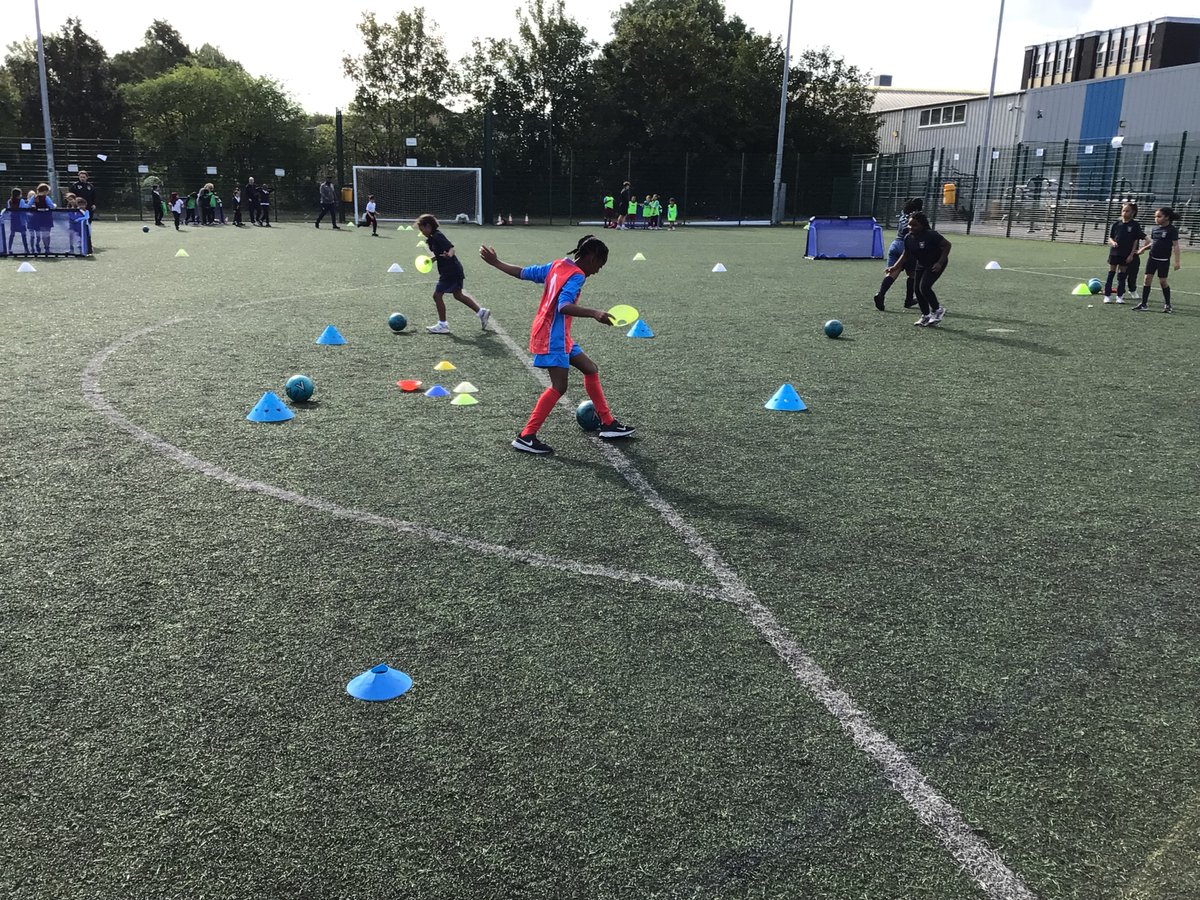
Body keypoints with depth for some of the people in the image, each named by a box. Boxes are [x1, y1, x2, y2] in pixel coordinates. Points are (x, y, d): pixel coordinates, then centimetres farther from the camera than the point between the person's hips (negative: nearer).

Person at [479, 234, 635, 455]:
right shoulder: (576, 276, -16)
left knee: (591, 369, 14)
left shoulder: (557, 265, 10)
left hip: (559, 337, 10)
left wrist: (495, 262, 26)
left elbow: (522, 272, 13)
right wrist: (593, 313, -43)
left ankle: (607, 423, 20)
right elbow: (564, 306, -31)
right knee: (559, 387, -14)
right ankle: (525, 437, -12)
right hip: (553, 337, -10)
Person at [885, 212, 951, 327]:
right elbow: (905, 255, 7)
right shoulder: (908, 238, -7)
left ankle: (938, 310, 3)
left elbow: (947, 245, -20)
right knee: (917, 289, 2)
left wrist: (940, 263, -25)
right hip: (921, 264, 7)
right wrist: (895, 267, -4)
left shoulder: (931, 235, -26)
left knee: (924, 287, -20)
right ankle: (925, 315, 18)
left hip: (935, 264, -7)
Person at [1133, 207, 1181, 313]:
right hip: (1152, 258, 5)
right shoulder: (1155, 228, 7)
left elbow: (1175, 246, -11)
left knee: (1162, 281, 1)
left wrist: (1177, 261, -15)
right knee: (1147, 279, 0)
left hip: (1164, 260, -5)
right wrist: (1144, 248, 2)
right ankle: (1144, 304, 4)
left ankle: (1167, 304, 17)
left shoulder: (1172, 230, -10)